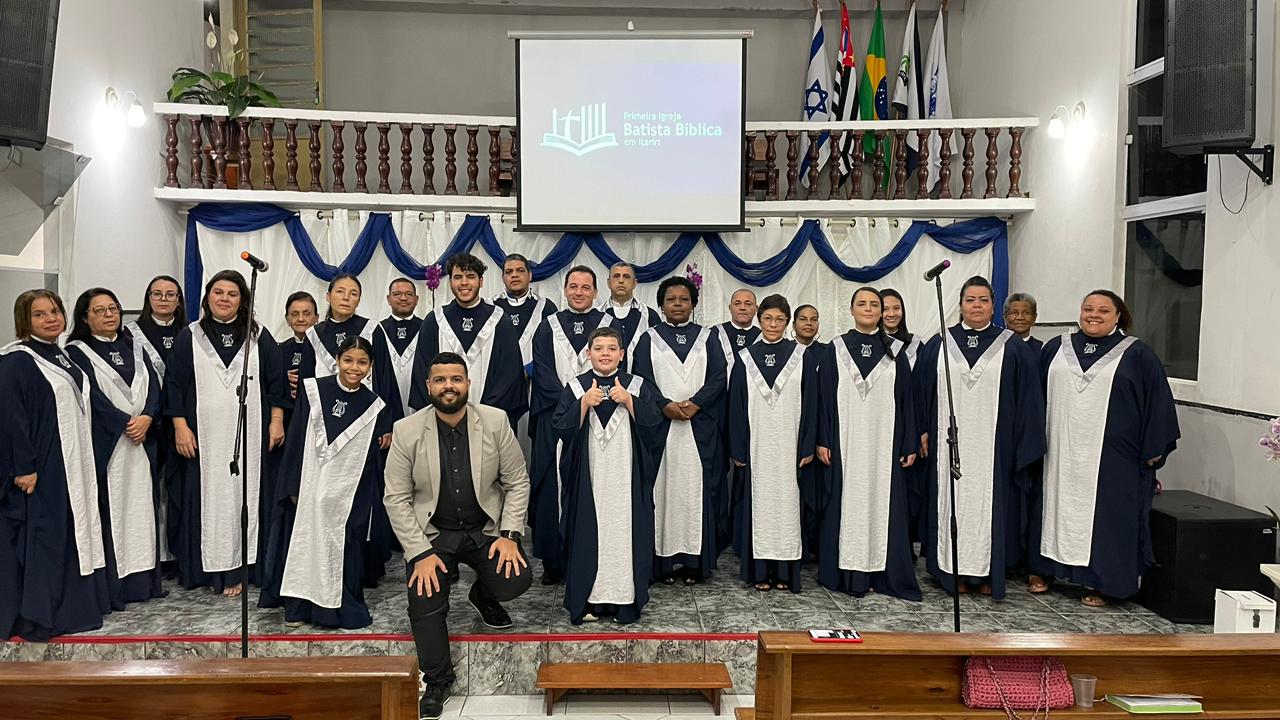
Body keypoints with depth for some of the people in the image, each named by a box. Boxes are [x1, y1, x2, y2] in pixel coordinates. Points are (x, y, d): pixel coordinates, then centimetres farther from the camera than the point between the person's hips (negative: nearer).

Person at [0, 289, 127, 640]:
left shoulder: (63, 358, 14)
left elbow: (91, 401, 21)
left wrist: (125, 422, 15)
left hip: (75, 465, 8)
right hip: (41, 468, -8)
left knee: (77, 533, 12)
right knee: (41, 538, -2)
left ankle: (73, 606, 23)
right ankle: (35, 618, 8)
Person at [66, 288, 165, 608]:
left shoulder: (133, 347, 15)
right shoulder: (78, 352, 0)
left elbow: (153, 386, 6)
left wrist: (146, 418, -10)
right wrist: (126, 423, -13)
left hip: (142, 441, 5)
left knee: (141, 506, 6)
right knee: (109, 511, -4)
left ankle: (143, 578, 12)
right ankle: (110, 585, 1)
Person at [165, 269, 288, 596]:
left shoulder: (259, 336, 7)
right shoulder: (190, 336, 6)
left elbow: (276, 380, 6)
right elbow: (174, 383, 3)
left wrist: (276, 421, 0)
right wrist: (180, 427, -4)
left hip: (250, 434, 0)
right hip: (205, 435, 0)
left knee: (245, 496, 2)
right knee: (207, 498, 3)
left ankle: (236, 568, 9)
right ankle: (208, 568, 12)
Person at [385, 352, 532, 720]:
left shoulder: (495, 421, -7)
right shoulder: (406, 431, -9)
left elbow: (517, 482, -1)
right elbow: (396, 498, -7)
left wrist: (509, 535, -12)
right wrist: (420, 553, -15)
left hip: (487, 528, 1)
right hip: (433, 532, 0)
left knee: (514, 581, -21)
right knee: (424, 604, -18)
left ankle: (482, 594, 19)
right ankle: (437, 680, 10)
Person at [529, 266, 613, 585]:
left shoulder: (610, 326, 7)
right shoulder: (548, 328, 10)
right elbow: (543, 374, 1)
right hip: (556, 422, 1)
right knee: (555, 488, 1)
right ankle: (554, 561, 9)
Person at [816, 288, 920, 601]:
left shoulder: (894, 351, 7)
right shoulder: (836, 350, 5)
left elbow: (906, 399, 6)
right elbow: (825, 397, 3)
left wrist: (909, 445, 2)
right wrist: (823, 441, -4)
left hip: (884, 443, 1)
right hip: (846, 443, -1)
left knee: (882, 503, 2)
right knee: (847, 502, 2)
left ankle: (880, 572, 10)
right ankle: (847, 572, 9)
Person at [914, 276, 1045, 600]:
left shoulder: (1012, 348, 2)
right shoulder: (939, 344, 6)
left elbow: (1027, 398, 2)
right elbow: (922, 390, 9)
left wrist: (1023, 446, -2)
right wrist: (924, 432, 4)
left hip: (992, 445, -1)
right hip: (949, 444, 1)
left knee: (988, 502, 3)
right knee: (952, 500, 5)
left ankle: (987, 572, 14)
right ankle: (954, 570, 14)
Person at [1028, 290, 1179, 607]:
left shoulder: (1137, 354, 0)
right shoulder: (1056, 348, 8)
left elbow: (1157, 400, -1)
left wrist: (1153, 449, -5)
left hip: (1111, 457, -3)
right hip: (1059, 452, 3)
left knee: (1103, 515, 2)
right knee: (1054, 507, 10)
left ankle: (1100, 582, 14)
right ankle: (1043, 569, 22)